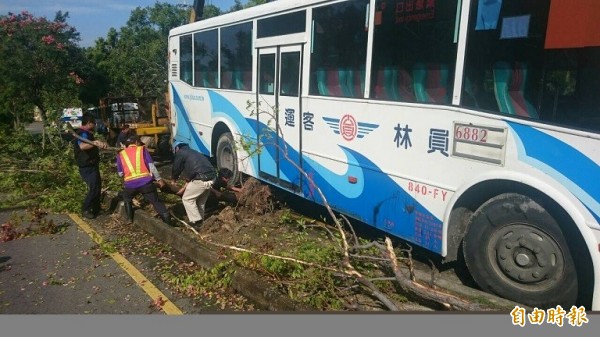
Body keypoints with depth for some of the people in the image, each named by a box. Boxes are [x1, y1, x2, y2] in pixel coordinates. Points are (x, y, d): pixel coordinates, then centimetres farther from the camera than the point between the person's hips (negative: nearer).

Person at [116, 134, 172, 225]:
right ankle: (167, 221, 0)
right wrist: (159, 179, 8)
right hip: (146, 182, -1)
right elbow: (151, 166, 2)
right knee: (156, 201, 7)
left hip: (129, 184, 2)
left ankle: (130, 219, 34)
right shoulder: (142, 149, 9)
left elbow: (120, 173, 14)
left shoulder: (121, 154, 14)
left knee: (127, 199, 32)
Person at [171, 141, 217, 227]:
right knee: (201, 200, 25)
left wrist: (174, 179, 31)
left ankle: (196, 222, 10)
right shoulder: (192, 152, 30)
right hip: (212, 177, 8)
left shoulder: (180, 153, 4)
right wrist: (185, 188, 37)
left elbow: (176, 169, 9)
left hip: (201, 179, -8)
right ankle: (200, 219, 34)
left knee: (187, 199, 9)